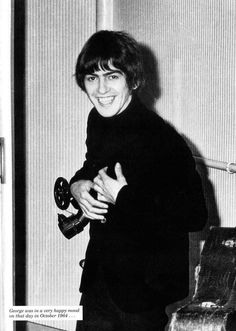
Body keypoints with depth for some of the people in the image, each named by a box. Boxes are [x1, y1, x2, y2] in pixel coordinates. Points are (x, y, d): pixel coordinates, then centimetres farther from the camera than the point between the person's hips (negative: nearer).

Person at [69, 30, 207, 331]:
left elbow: (193, 216, -28)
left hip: (145, 287, -7)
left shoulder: (161, 140, -24)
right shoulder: (97, 121, 2)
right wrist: (77, 185, -1)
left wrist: (123, 198, -26)